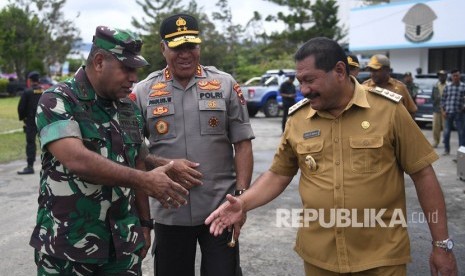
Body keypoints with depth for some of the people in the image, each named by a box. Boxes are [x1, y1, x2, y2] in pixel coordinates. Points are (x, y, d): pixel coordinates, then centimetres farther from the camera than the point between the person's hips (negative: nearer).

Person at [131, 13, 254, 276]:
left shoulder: (225, 85, 1)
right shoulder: (143, 92, 1)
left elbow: (242, 144, 1)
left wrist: (241, 195, -7)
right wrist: (165, 165, -13)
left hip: (220, 209, -1)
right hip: (169, 212, 1)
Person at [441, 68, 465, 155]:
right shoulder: (447, 87, 6)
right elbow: (443, 100, 7)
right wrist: (443, 111, -1)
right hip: (448, 113, 2)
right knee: (446, 132, 7)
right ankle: (447, 149, 20)